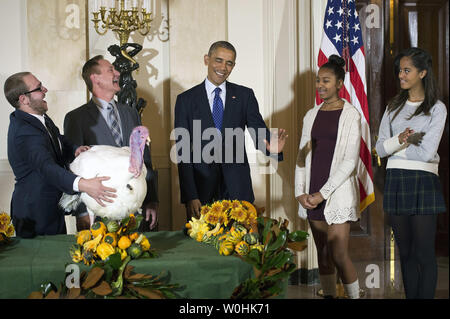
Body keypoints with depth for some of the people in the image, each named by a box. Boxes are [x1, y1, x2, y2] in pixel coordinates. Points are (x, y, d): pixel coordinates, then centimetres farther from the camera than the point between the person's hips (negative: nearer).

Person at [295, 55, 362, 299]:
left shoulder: (350, 115, -3)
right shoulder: (311, 116, 12)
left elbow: (350, 161, -9)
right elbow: (302, 155, 13)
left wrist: (323, 193, -12)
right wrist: (300, 191, 0)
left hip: (337, 192, -5)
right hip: (313, 195, 5)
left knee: (339, 255, -9)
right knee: (323, 254, 9)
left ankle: (354, 296, 5)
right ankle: (328, 295, 18)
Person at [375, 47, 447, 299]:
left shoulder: (436, 108, -2)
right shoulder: (394, 107, 12)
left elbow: (426, 153, -12)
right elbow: (380, 148, 5)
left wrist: (396, 146, -1)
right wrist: (399, 140, -14)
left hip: (423, 183, -5)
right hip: (395, 182, 5)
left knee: (424, 254, -4)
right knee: (406, 252, 9)